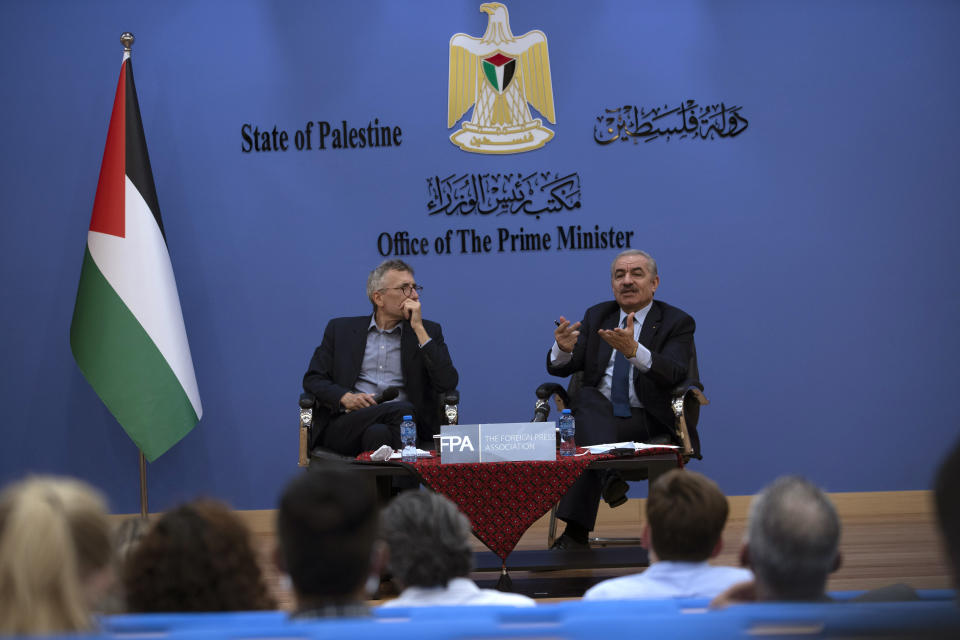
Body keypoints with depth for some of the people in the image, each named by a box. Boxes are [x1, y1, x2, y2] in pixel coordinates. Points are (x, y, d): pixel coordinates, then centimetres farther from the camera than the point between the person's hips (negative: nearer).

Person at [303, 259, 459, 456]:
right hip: (346, 423, 0)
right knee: (402, 410, -34)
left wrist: (419, 328, -2)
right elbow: (313, 378, 13)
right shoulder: (341, 329, 18)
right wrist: (345, 397, -8)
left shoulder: (428, 331, 16)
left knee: (378, 433, -38)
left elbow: (448, 383, 0)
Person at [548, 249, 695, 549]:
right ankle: (608, 475, -49)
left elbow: (673, 374, -16)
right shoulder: (597, 316, 17)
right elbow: (559, 368, 6)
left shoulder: (676, 322, 4)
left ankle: (576, 530, -41)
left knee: (586, 434, -33)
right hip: (596, 412, 3)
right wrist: (563, 349, -21)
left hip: (646, 422, -3)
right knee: (586, 397, -34)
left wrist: (634, 351, -35)